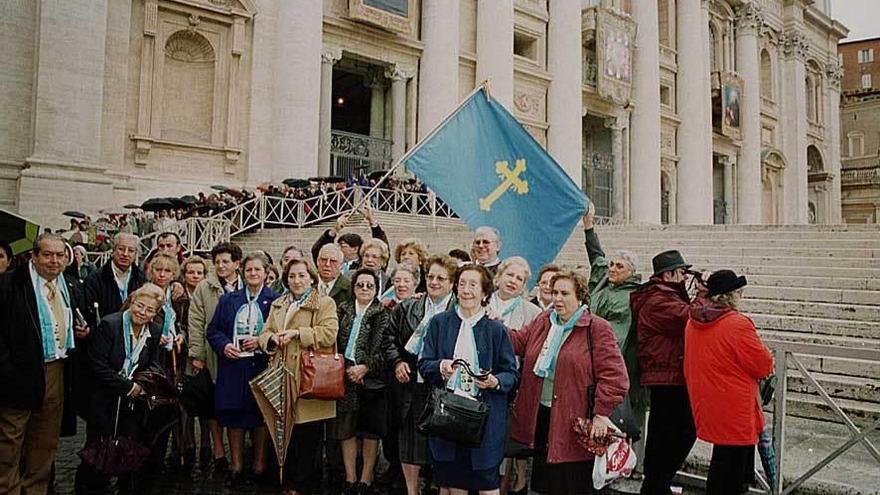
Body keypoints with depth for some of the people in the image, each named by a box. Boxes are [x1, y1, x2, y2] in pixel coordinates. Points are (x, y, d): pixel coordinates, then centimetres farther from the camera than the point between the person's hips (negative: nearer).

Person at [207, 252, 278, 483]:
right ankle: (236, 464, 18)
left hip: (263, 365, -2)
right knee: (233, 415, 6)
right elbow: (213, 330, 10)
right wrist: (224, 345, -8)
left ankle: (259, 463, 17)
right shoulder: (228, 300, 12)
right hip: (233, 365, 2)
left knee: (261, 414, 4)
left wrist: (262, 341, -13)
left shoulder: (276, 300, 3)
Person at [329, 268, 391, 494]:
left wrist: (364, 368, -17)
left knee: (370, 430, 3)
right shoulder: (343, 311, 9)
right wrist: (345, 369, -6)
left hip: (371, 379, -2)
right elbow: (335, 343, 5)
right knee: (346, 430, 5)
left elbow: (382, 349, -6)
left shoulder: (382, 314, 0)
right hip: (344, 377, 3)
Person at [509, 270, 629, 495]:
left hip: (573, 422, -6)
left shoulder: (597, 328, -11)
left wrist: (601, 414, -17)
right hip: (539, 416, 6)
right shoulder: (542, 322, 9)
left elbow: (614, 375, -14)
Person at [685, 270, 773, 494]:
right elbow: (764, 366, -12)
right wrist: (765, 353, 7)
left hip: (707, 406, 8)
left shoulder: (693, 322, 4)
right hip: (734, 412, -8)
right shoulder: (738, 324, -20)